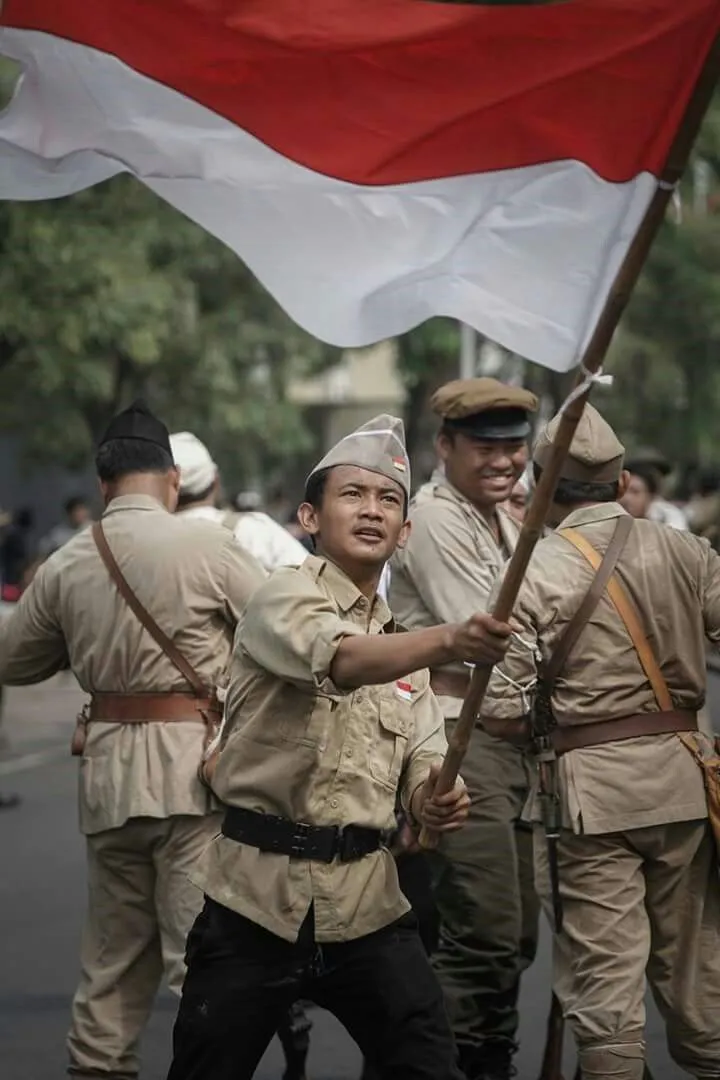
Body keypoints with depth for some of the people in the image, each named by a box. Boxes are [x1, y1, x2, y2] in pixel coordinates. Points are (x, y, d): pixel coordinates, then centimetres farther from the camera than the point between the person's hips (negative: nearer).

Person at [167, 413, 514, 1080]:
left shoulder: (405, 643, 16)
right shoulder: (286, 596, -5)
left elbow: (423, 765, 11)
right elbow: (339, 660, -27)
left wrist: (435, 801, -15)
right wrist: (451, 642, -45)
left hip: (366, 900, 5)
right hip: (260, 888, -5)